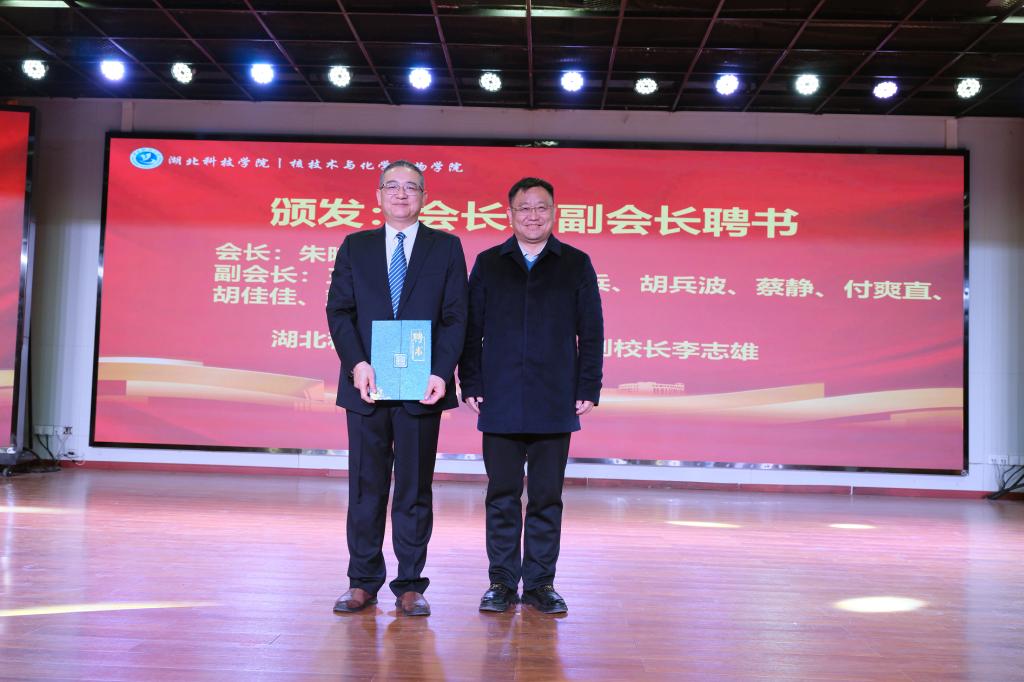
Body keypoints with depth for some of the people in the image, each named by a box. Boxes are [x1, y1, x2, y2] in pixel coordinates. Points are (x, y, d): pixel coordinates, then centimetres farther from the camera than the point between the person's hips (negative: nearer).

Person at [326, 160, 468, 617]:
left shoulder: (446, 248, 7)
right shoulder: (355, 247, 12)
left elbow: (455, 318, 1)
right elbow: (339, 311, 4)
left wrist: (440, 373, -13)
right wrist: (356, 364, -12)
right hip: (366, 385, 1)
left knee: (415, 489, 5)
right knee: (366, 487, 7)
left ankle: (410, 586, 14)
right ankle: (363, 582, 18)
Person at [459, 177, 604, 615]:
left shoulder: (576, 264, 8)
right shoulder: (488, 264, 10)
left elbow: (590, 332, 6)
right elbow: (471, 330, 8)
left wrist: (588, 389, -1)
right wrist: (471, 386, 1)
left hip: (555, 403, 0)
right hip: (500, 402, 0)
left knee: (547, 497, 5)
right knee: (502, 496, 5)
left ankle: (540, 583, 16)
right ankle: (502, 582, 15)